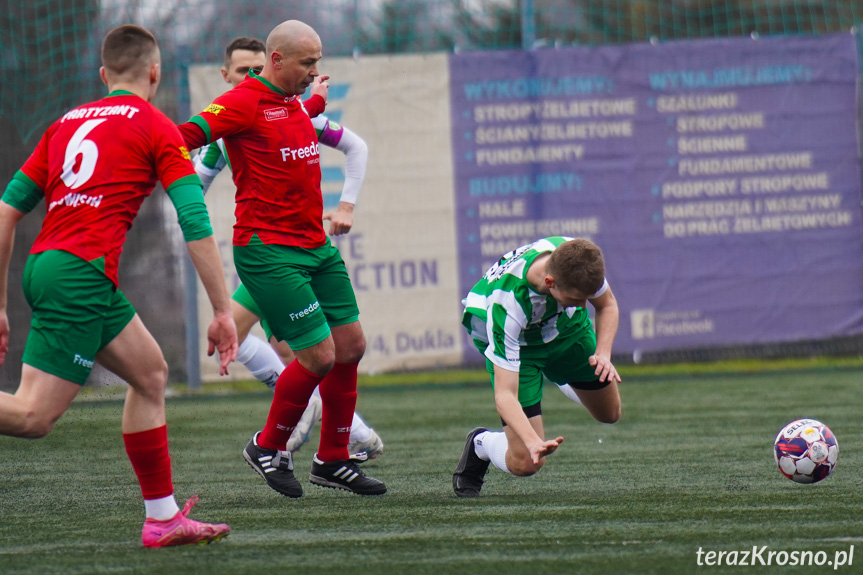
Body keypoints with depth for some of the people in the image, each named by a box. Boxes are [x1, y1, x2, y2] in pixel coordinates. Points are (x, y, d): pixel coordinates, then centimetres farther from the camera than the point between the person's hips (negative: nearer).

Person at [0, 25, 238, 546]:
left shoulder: (67, 122, 21)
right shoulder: (156, 127, 4)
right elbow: (196, 225, -3)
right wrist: (223, 311, 0)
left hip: (44, 265, 8)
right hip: (82, 272, -8)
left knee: (151, 371, 18)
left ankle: (163, 518, 18)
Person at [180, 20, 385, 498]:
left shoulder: (295, 102, 15)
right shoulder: (244, 101, -12)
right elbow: (187, 136, -24)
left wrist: (317, 101, 45)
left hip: (316, 245, 9)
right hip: (268, 251, -9)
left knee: (351, 345, 8)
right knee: (319, 355, -11)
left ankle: (332, 460, 21)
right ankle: (268, 448, 12)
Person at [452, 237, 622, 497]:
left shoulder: (578, 259, -33)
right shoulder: (506, 305, -45)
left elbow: (607, 304, -8)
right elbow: (504, 396, -42)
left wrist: (604, 353, -25)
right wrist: (534, 443, -57)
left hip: (566, 327, 5)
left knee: (609, 414, 21)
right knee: (525, 463, -15)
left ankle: (556, 375, 52)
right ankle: (480, 444, 21)